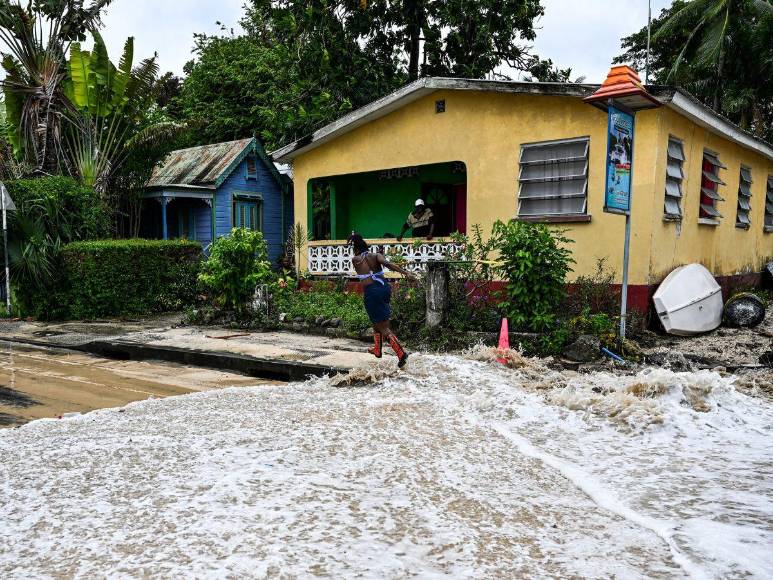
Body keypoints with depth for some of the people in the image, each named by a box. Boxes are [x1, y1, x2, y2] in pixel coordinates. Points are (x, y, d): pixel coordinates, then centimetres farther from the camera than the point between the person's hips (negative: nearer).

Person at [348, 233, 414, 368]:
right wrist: (405, 272, -23)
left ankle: (401, 353, -14)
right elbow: (387, 263, -13)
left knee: (383, 326, -2)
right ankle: (377, 350, 39)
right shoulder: (376, 256, 5)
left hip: (371, 292, -5)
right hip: (384, 287, 5)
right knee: (377, 321, 27)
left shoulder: (355, 260, 1)